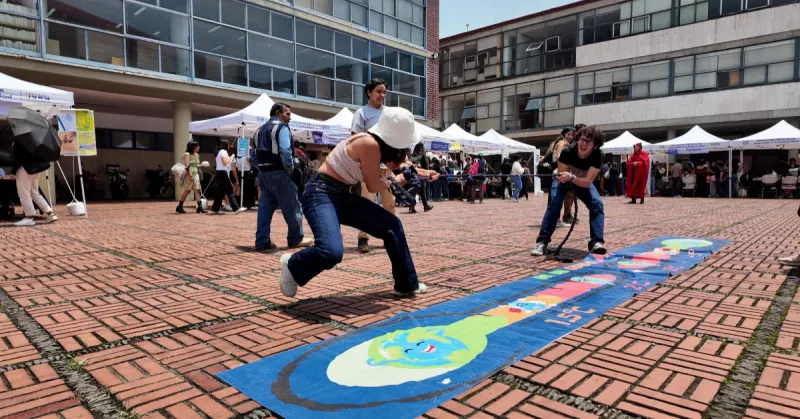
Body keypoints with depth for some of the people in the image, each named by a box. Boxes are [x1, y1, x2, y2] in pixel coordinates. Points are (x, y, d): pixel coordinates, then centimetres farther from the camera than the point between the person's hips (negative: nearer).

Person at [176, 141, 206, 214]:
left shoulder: (197, 155, 14)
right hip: (189, 174, -7)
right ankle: (179, 207, 11)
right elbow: (187, 166, -17)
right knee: (187, 191, -1)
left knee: (197, 190, -2)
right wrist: (190, 175, -24)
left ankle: (199, 207, -5)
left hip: (196, 174, 7)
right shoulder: (187, 154, -8)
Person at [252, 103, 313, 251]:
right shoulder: (282, 127, -7)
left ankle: (262, 241, 7)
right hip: (278, 173, -8)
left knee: (265, 207, 8)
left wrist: (261, 169, 17)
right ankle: (295, 239, 9)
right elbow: (285, 151, -21)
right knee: (292, 206, 2)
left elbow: (254, 154, 17)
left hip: (263, 173, 8)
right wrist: (290, 169, -11)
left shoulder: (261, 129, 19)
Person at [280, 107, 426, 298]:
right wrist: (395, 180, 7)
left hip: (343, 196, 10)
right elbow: (374, 186, -10)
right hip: (321, 194, -10)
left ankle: (407, 285, 20)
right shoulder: (369, 144, -20)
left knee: (392, 224, 8)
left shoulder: (378, 143, 7)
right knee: (332, 251, -31)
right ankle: (292, 266, 4)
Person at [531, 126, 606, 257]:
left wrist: (571, 177, -53)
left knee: (597, 203, -22)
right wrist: (562, 177, -47)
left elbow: (588, 181, -36)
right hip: (564, 181, -1)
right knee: (554, 204, -25)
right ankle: (542, 242, -23)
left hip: (583, 183, 2)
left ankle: (596, 242, -19)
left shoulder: (598, 157, -30)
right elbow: (561, 175, -24)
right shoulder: (568, 151, -33)